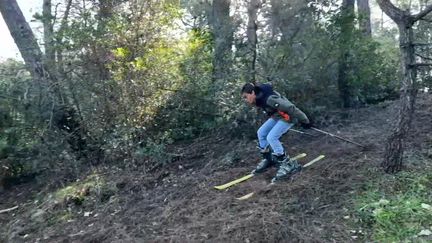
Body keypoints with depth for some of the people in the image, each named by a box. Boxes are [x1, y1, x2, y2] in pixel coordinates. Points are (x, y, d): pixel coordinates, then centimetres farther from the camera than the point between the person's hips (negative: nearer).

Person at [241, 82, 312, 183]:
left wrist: (304, 120, -22)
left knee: (271, 138, -20)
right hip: (276, 116, 9)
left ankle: (289, 165, -10)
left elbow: (289, 107, -30)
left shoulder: (268, 98, -34)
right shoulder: (259, 98, -6)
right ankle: (267, 159, 19)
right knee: (261, 133, 5)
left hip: (288, 117, -9)